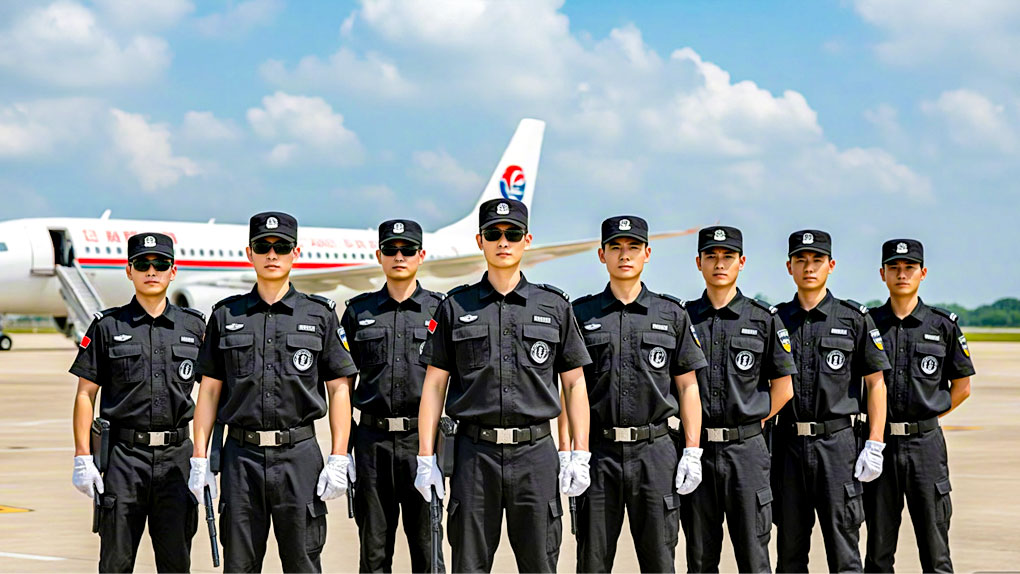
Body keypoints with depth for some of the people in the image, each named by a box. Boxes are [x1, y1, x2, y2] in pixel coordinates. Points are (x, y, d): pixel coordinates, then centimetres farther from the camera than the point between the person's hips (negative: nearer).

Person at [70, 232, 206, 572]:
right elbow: (85, 395, 3)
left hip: (177, 457, 2)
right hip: (124, 456, -1)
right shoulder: (107, 327, 4)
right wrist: (82, 458, -5)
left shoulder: (194, 326, 8)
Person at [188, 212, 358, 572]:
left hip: (299, 454, -1)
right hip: (241, 454, 1)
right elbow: (209, 390, 9)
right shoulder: (226, 316, 9)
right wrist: (199, 459, 2)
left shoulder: (320, 315, 5)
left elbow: (339, 390, 3)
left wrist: (338, 461, -5)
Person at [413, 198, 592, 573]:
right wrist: (426, 458, -1)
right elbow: (434, 384, 6)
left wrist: (580, 456, 0)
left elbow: (574, 383, 8)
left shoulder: (554, 306, 8)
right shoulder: (456, 307, 7)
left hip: (535, 453, 0)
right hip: (475, 453, 0)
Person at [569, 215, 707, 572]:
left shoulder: (672, 315, 8)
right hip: (598, 452, 0)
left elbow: (687, 386, 7)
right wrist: (566, 452, -1)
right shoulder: (581, 315, 7)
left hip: (654, 451, 0)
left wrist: (693, 452, 0)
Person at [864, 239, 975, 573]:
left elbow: (962, 387, 10)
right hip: (879, 442, 1)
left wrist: (926, 417, 4)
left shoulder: (943, 325, 4)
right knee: (879, 545, 6)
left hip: (925, 442, -1)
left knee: (934, 543, 1)